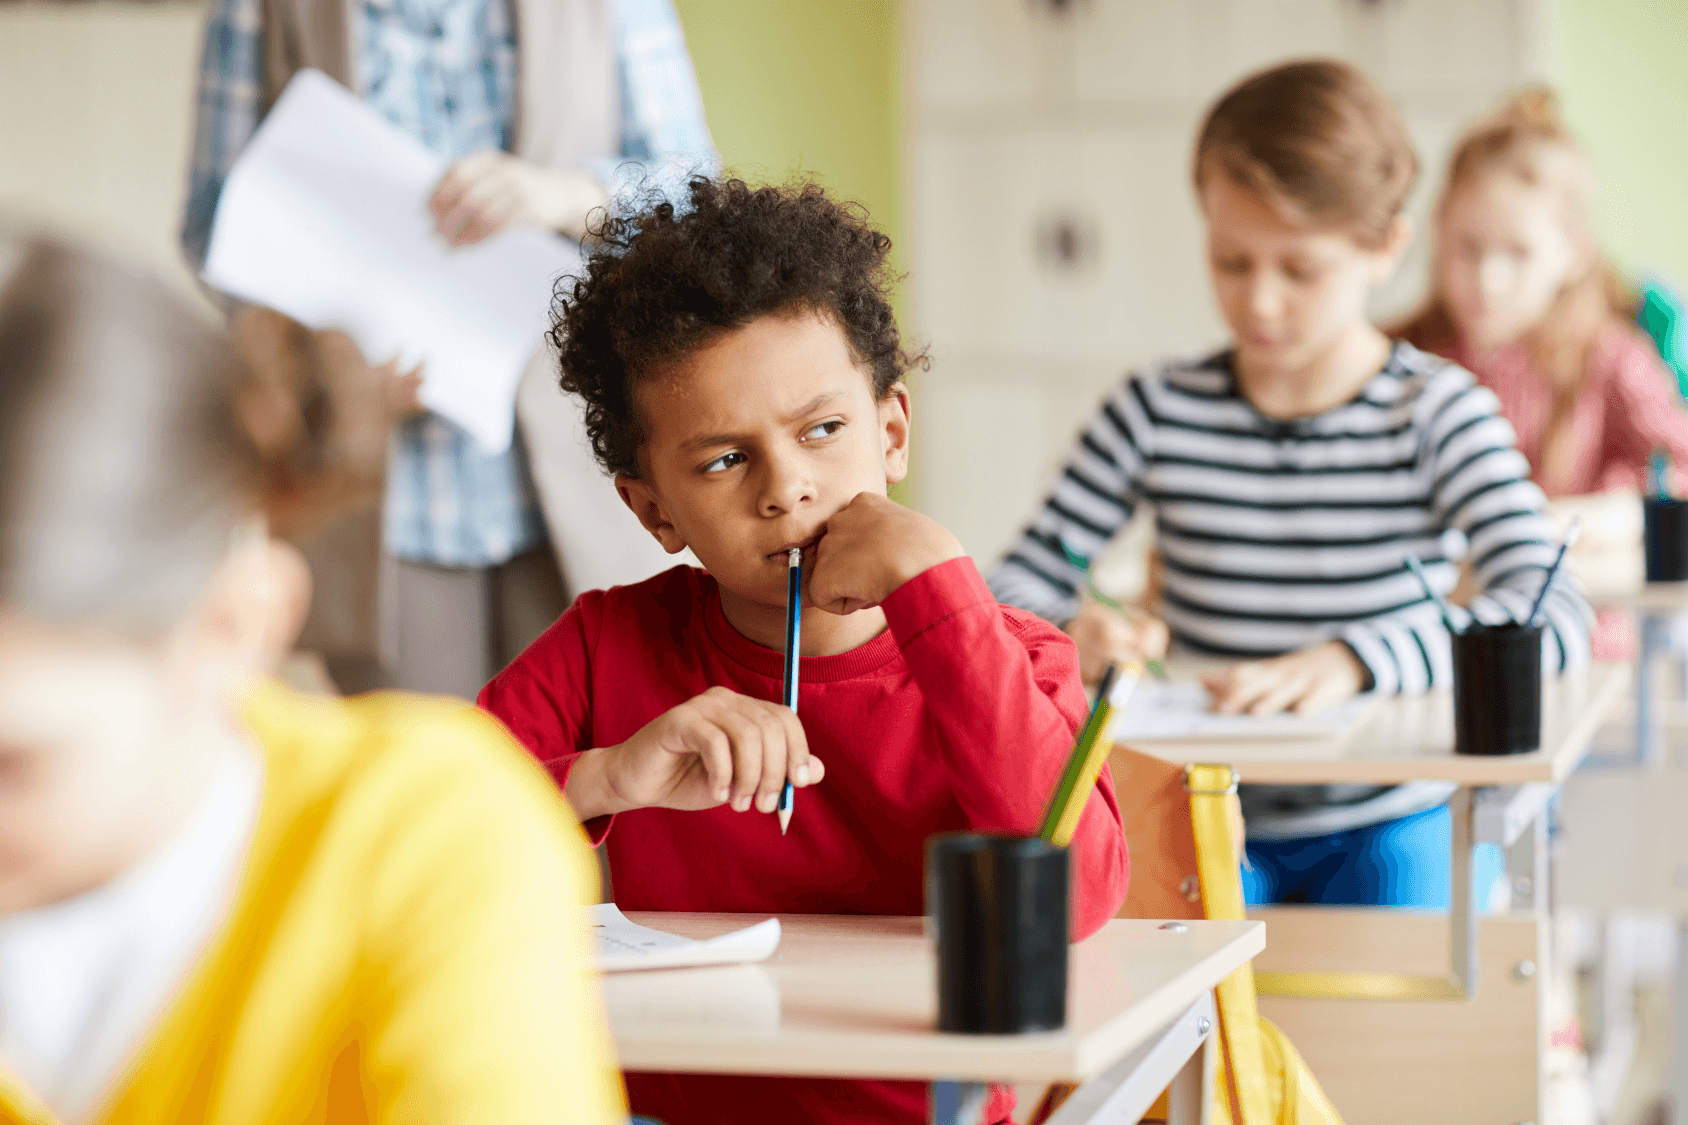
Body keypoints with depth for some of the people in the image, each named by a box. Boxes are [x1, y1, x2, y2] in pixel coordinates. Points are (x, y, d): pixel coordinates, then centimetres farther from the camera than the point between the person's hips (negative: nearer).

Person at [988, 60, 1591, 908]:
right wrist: (1070, 634, -24)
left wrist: (1351, 659, -36)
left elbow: (1555, 614, -21)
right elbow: (1019, 584, 1)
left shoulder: (1437, 413, -6)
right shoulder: (1157, 411, 1)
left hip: (1388, 822, -1)